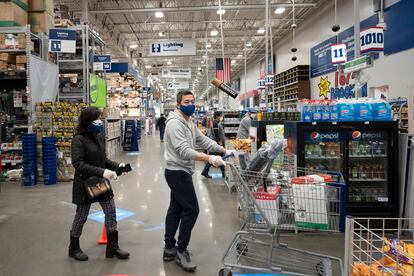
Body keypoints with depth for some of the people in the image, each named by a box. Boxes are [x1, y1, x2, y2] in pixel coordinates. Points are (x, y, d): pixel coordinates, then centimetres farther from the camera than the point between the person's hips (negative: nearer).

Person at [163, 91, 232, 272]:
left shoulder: (189, 123, 13)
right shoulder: (175, 123, -19)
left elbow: (203, 140, 12)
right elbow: (184, 151, -29)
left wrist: (225, 151, 3)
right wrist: (209, 159, -36)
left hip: (180, 172, 10)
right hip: (178, 172, -10)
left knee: (176, 209, 14)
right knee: (191, 209, -7)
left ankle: (169, 248, 24)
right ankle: (181, 250, 6)